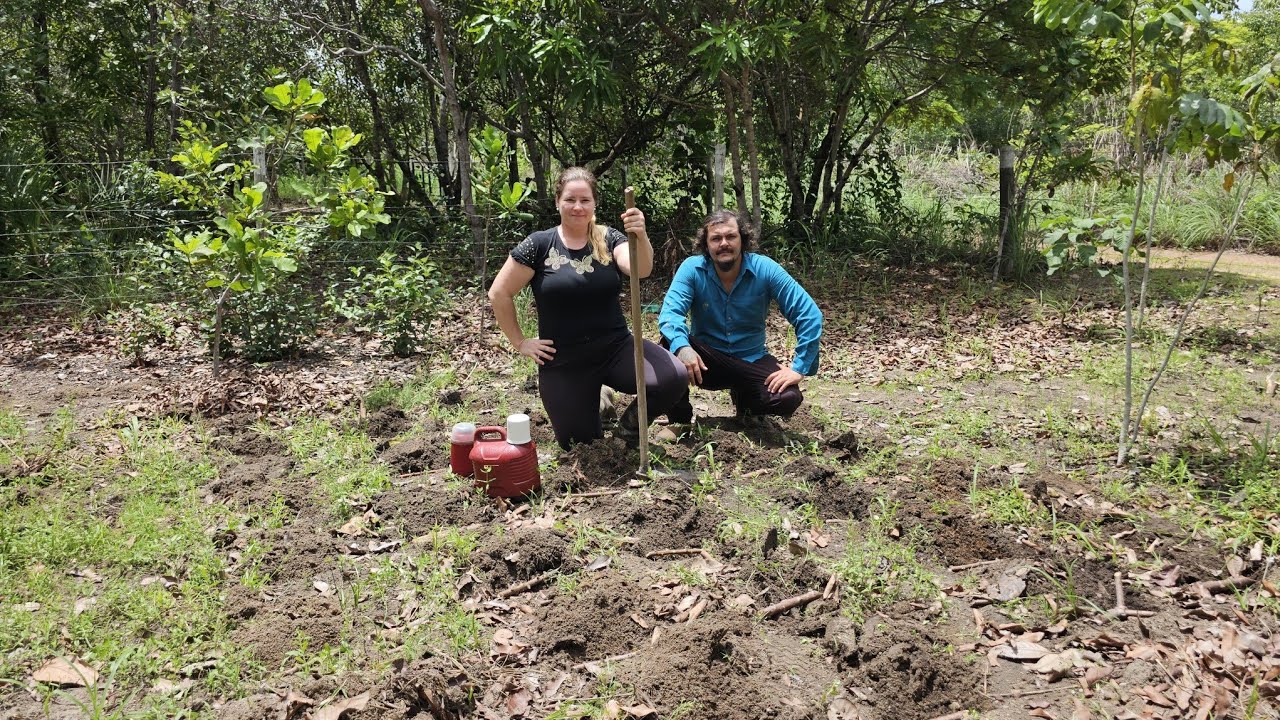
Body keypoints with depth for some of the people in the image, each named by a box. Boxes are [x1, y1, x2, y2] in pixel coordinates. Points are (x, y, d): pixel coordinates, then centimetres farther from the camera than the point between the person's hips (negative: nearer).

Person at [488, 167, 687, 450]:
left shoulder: (608, 239, -1)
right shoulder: (539, 245, -6)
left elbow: (641, 269, -21)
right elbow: (499, 293, -1)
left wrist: (640, 235, -40)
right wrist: (519, 342, -2)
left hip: (615, 347, 1)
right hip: (563, 362, -1)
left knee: (675, 377, -24)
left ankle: (632, 421, 7)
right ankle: (590, 406, 42)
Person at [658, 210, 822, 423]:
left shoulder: (765, 269, -12)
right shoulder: (692, 268, -12)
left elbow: (810, 315, -13)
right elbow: (670, 312, -24)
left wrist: (799, 367, -20)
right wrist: (681, 346, -46)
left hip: (752, 361, 1)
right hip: (707, 360, -1)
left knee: (788, 398, -25)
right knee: (672, 344, -31)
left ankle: (744, 398, 11)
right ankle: (679, 423, -11)